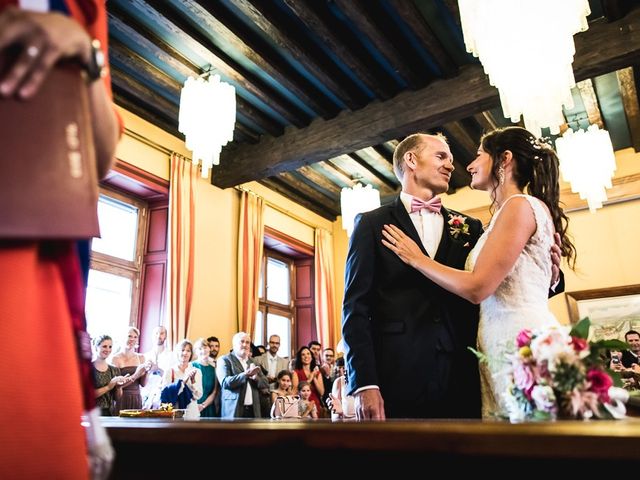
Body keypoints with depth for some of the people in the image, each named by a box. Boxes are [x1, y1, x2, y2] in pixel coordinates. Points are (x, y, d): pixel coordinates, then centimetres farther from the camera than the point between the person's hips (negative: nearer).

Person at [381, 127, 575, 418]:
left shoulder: (520, 206, -9)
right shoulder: (507, 212, 20)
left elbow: (477, 287, -16)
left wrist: (416, 258, -4)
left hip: (521, 340, -9)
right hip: (505, 345, 9)